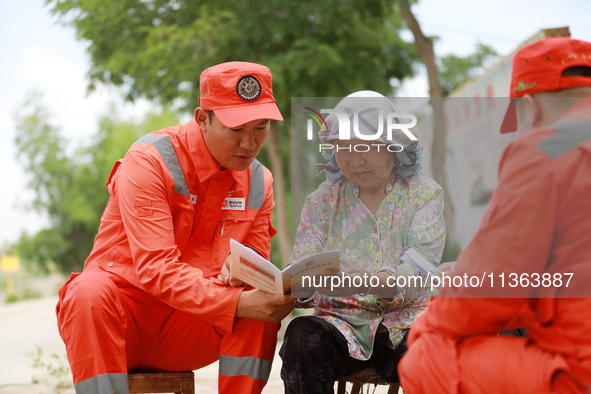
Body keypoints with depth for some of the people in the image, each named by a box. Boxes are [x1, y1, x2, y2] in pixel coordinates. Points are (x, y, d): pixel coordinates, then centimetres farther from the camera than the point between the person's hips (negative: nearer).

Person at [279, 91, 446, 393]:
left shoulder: (424, 195, 4)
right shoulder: (322, 201, 11)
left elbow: (418, 272, -11)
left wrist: (365, 281, -32)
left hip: (403, 321, -2)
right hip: (341, 321, 2)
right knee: (301, 335, -32)